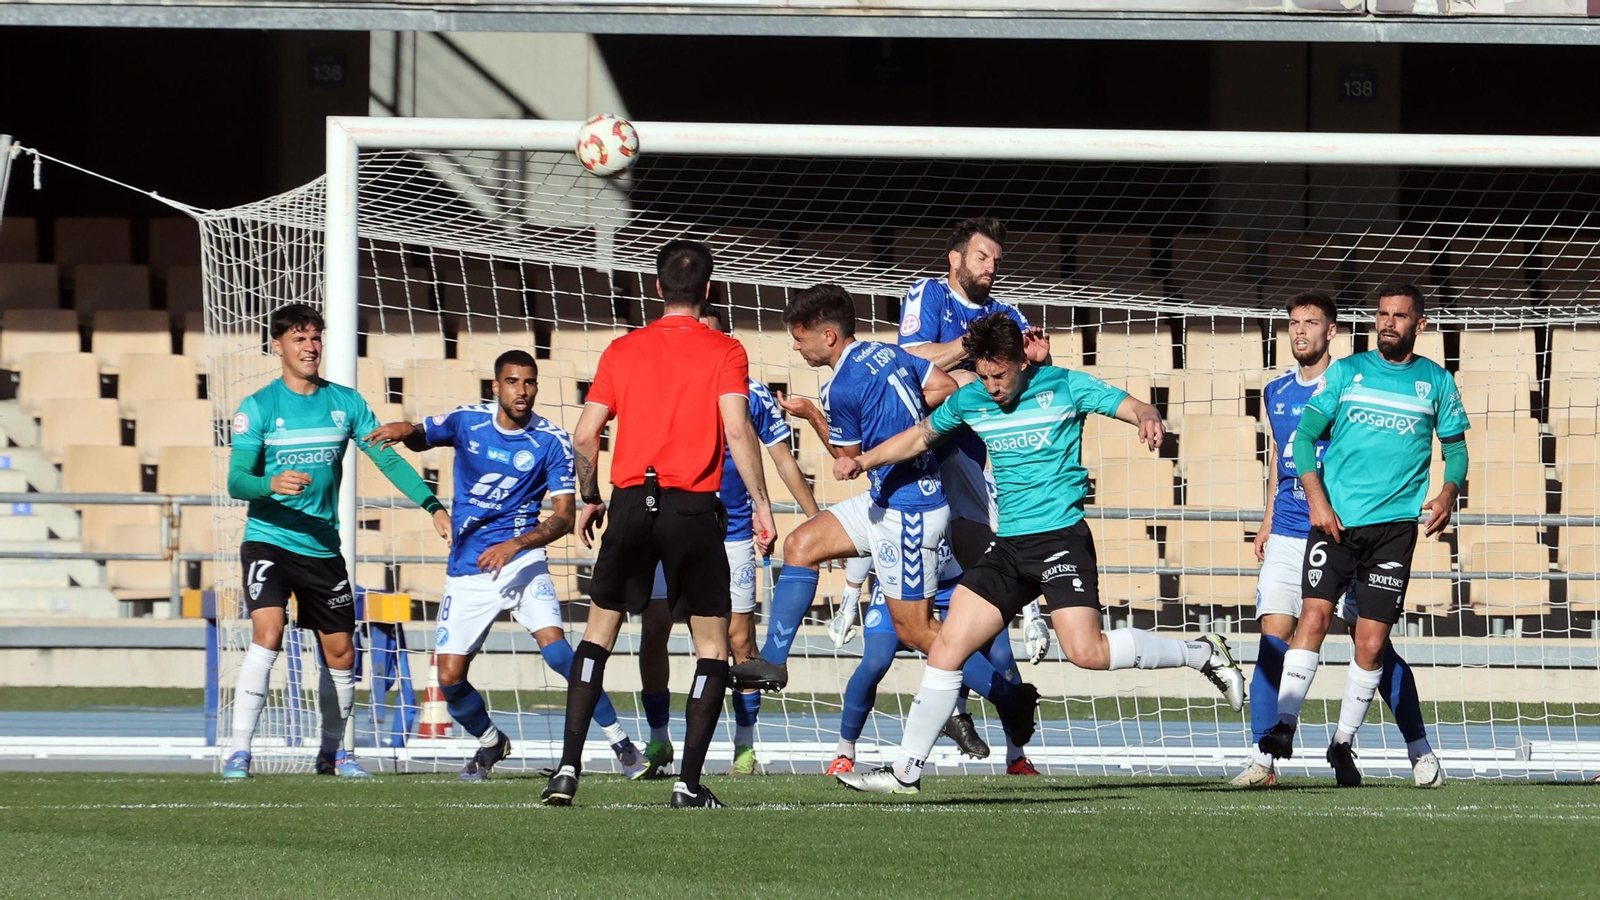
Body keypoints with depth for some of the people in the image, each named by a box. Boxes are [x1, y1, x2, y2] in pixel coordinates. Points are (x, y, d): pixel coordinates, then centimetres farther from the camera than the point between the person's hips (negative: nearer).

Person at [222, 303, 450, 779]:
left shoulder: (346, 402, 6)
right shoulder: (258, 407, -5)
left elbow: (389, 459, 8)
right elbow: (236, 480, -11)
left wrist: (434, 507, -3)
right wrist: (272, 484, -33)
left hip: (323, 546, 4)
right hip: (269, 540, -4)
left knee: (340, 655, 8)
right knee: (268, 635, -23)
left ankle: (333, 751, 28)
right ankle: (239, 751, -21)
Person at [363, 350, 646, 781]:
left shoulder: (551, 441, -8)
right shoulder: (469, 421, 0)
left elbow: (565, 514, -11)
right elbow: (422, 437, 12)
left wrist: (514, 545, -26)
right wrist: (406, 430, -14)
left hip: (522, 560, -3)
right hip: (467, 570, 3)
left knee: (556, 649, -24)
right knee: (450, 680, -2)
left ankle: (621, 742, -13)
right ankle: (490, 742, 29)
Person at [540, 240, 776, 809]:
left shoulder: (622, 350, 8)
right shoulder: (724, 352, 0)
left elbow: (584, 438, 6)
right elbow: (737, 430, -13)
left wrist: (590, 499, 20)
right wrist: (761, 503, -9)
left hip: (631, 502, 2)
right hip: (694, 507, -2)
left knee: (599, 630, 14)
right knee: (712, 643, 7)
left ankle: (569, 767, 3)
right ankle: (689, 782, -3)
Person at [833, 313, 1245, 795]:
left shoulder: (1064, 387, -5)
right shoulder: (970, 400, 8)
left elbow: (1135, 408, -9)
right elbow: (920, 435, 23)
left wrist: (1148, 419, -33)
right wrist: (862, 461, 10)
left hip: (1061, 534, -5)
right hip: (1008, 546, 5)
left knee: (1088, 651, -22)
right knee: (945, 650, 0)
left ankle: (1202, 654, -3)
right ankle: (906, 771, 7)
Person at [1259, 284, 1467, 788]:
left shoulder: (1436, 383, 10)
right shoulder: (1346, 372, 8)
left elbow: (1455, 445, 18)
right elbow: (1305, 435, 6)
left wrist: (1448, 492, -2)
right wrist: (1317, 500, -7)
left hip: (1394, 524, 0)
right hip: (1334, 519, 0)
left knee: (1372, 644, -2)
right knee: (1314, 615, -17)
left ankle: (1344, 743, 10)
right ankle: (1285, 724, -16)